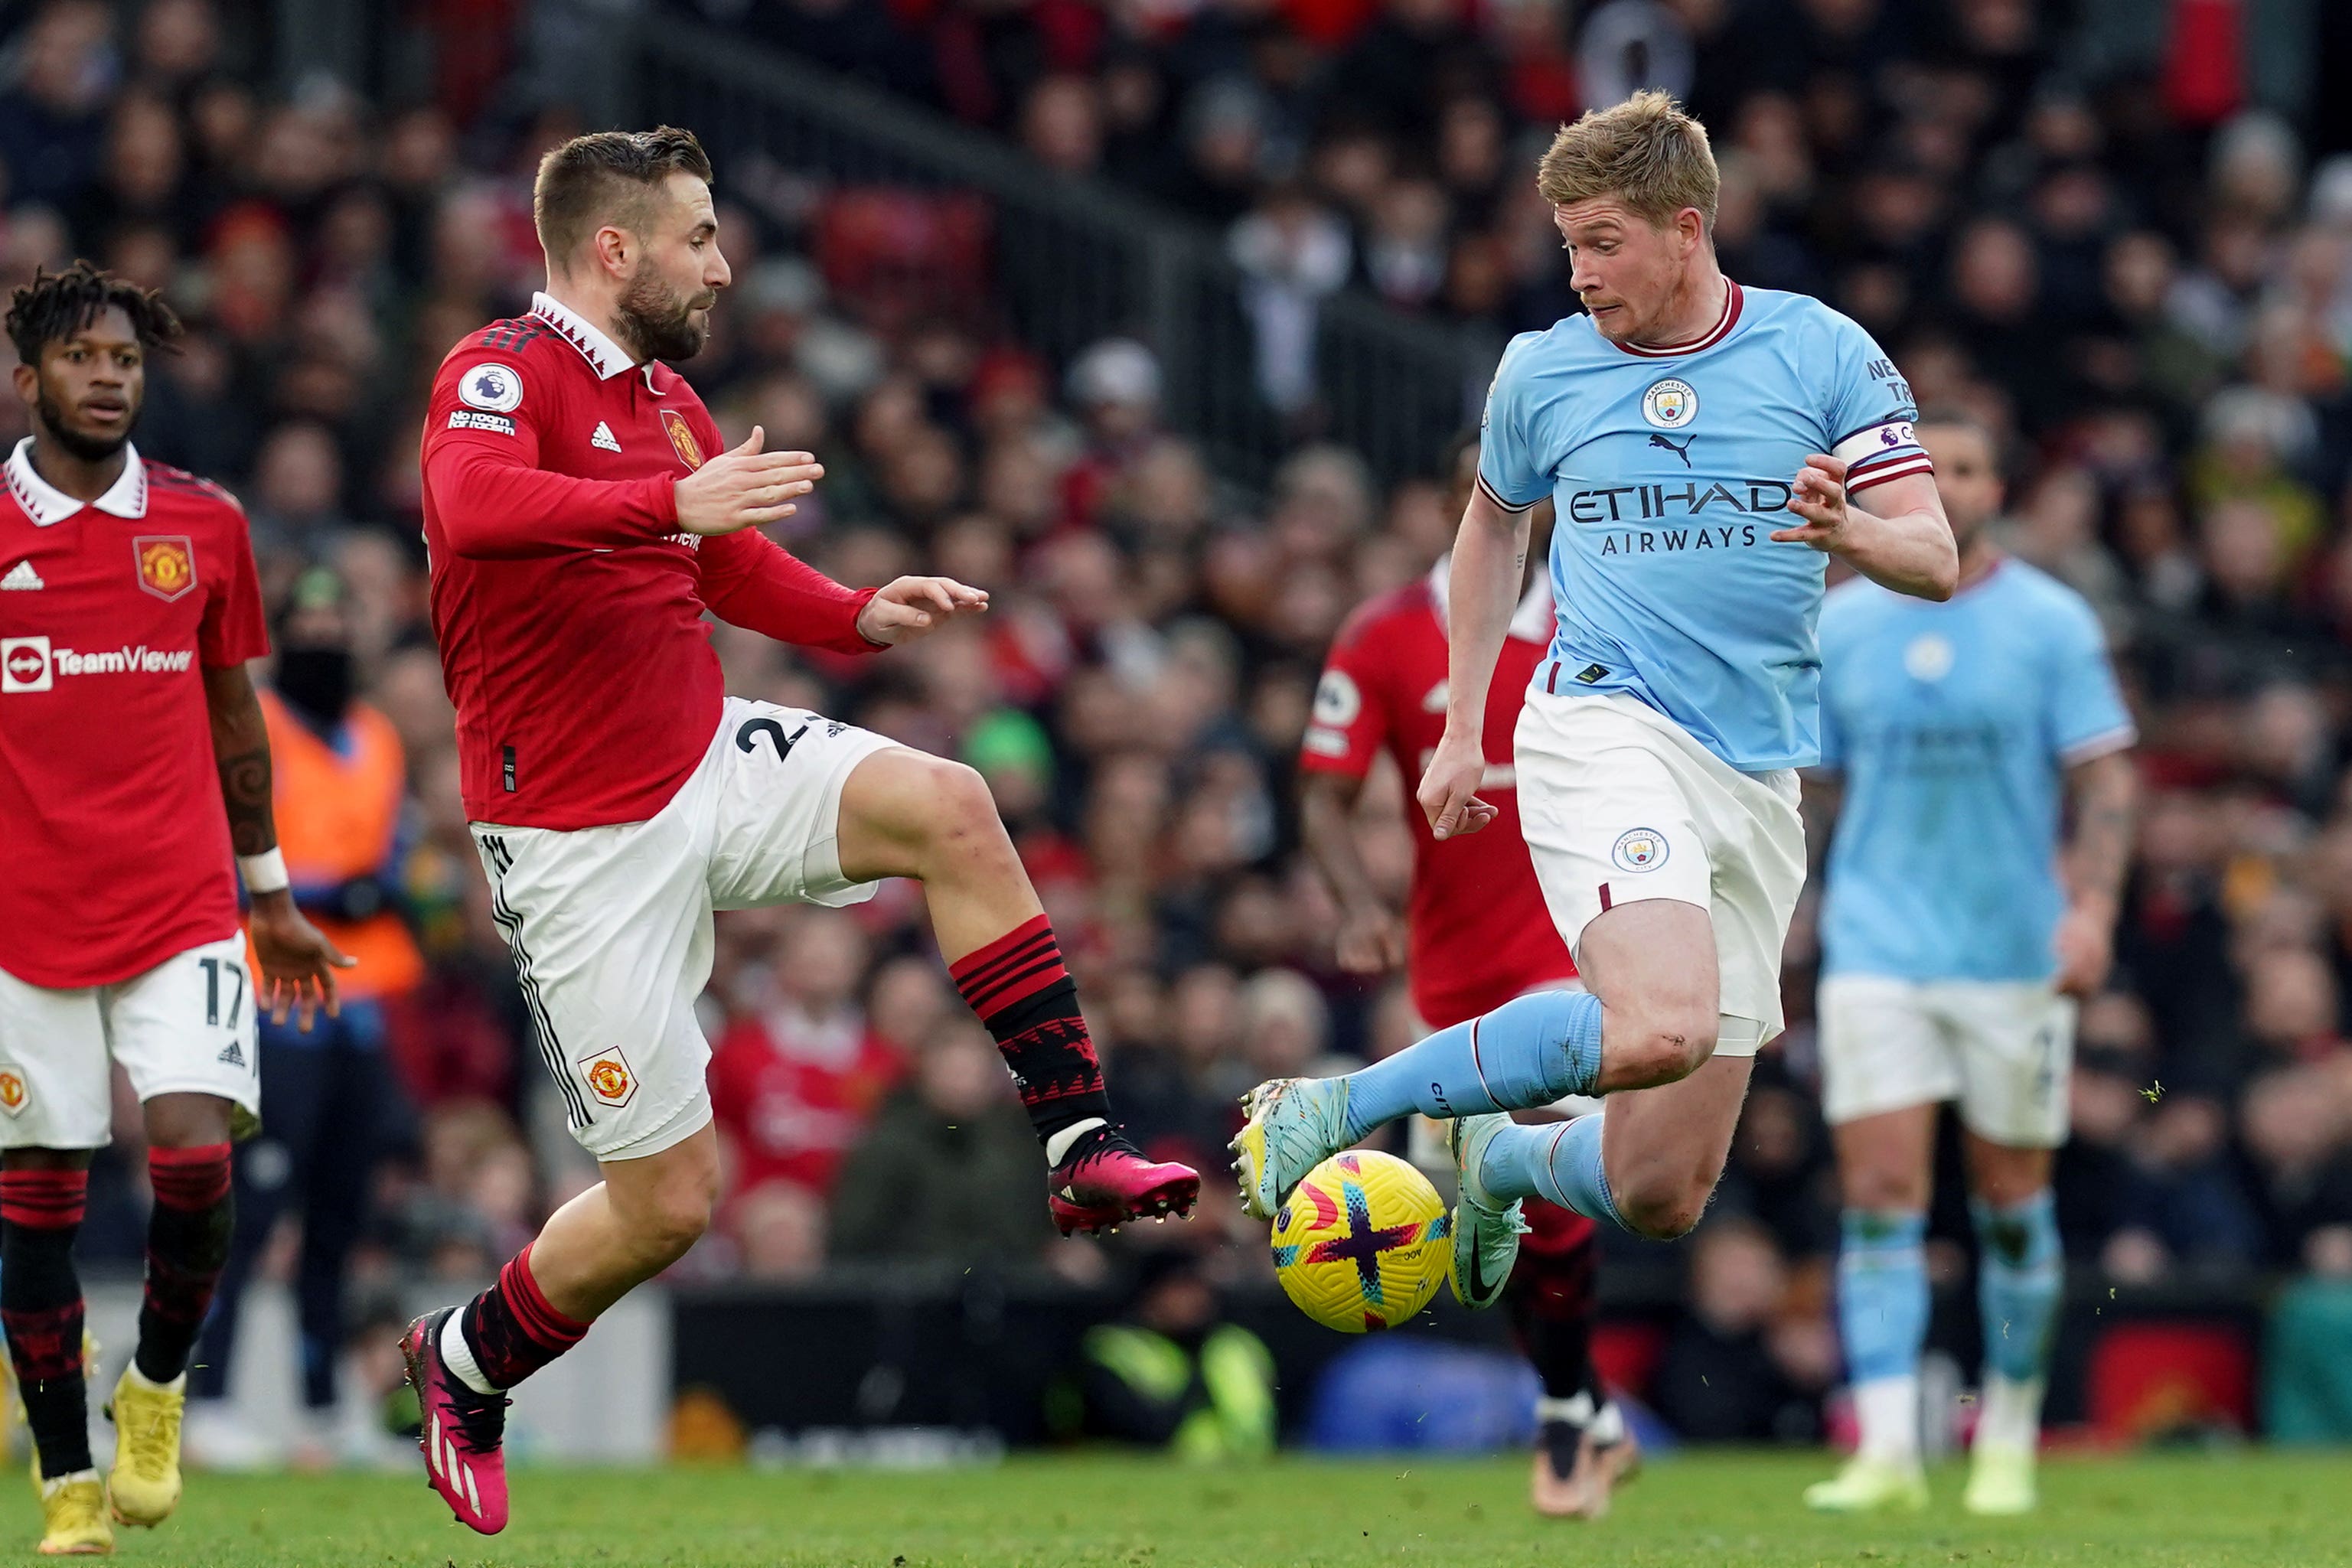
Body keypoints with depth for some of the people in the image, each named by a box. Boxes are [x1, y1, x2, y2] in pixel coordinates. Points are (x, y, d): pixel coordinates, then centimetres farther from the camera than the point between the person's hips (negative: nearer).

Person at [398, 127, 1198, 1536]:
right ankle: (465, 1366, 23)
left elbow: (739, 569, 26)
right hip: (583, 838, -7)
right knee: (665, 1203, -4)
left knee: (951, 810, -19)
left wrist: (865, 617, 7)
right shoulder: (503, 374, -14)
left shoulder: (668, 401, 11)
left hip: (711, 760, 7)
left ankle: (1081, 1147, -16)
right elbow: (474, 505, -37)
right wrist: (672, 503, -48)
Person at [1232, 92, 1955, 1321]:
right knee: (1660, 1027, -34)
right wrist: (1460, 729, 22)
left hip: (1760, 781, 3)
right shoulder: (1543, 369, 5)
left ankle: (1498, 1156, 35)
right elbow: (1494, 519, 24)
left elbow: (1933, 561, -2)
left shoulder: (1821, 354, 2)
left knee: (1661, 1198, 2)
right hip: (1604, 726, -3)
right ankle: (1330, 1113, -23)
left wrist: (1849, 532, -24)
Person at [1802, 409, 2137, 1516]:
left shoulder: (2051, 622, -1)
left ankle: (2009, 1442, 23)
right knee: (1880, 1195, -12)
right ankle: (1886, 1452, -17)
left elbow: (2104, 777, -3)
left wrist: (2094, 907, -17)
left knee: (2012, 1204, 7)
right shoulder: (1841, 625, 5)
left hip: (2016, 955, -1)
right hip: (1878, 952, 1)